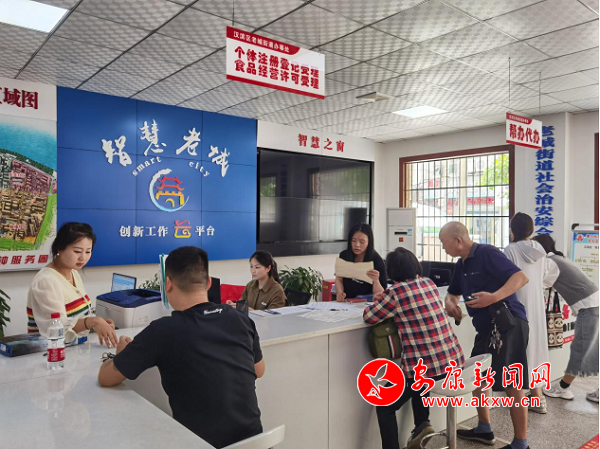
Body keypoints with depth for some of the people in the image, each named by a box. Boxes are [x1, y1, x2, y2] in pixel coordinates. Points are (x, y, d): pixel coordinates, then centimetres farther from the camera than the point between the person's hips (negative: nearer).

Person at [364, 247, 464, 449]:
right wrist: (385, 298, 21)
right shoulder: (429, 283, 8)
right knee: (417, 380, 37)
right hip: (453, 361, 7)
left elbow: (368, 317, -1)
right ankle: (422, 425, 25)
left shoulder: (396, 291, -12)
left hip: (426, 367, -7)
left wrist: (379, 300, 17)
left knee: (384, 406, 13)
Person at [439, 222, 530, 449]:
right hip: (486, 327, 10)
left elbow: (521, 277, -23)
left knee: (512, 385, -4)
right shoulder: (461, 265, 12)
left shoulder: (487, 253, -15)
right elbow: (452, 292, 24)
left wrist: (494, 297, -36)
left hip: (509, 323, -10)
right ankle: (484, 430, 32)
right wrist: (449, 303, 0)